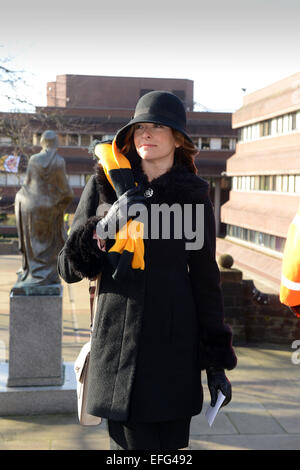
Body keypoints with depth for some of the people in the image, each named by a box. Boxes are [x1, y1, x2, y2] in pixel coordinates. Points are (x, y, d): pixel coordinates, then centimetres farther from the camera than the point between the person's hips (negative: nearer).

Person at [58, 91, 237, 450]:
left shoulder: (193, 195, 3)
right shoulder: (105, 185, 2)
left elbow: (205, 279, 6)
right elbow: (69, 268, 2)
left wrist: (217, 361, 5)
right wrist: (104, 228, -17)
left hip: (176, 340, 1)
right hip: (120, 339, -1)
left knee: (171, 443, 7)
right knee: (131, 442, 0)